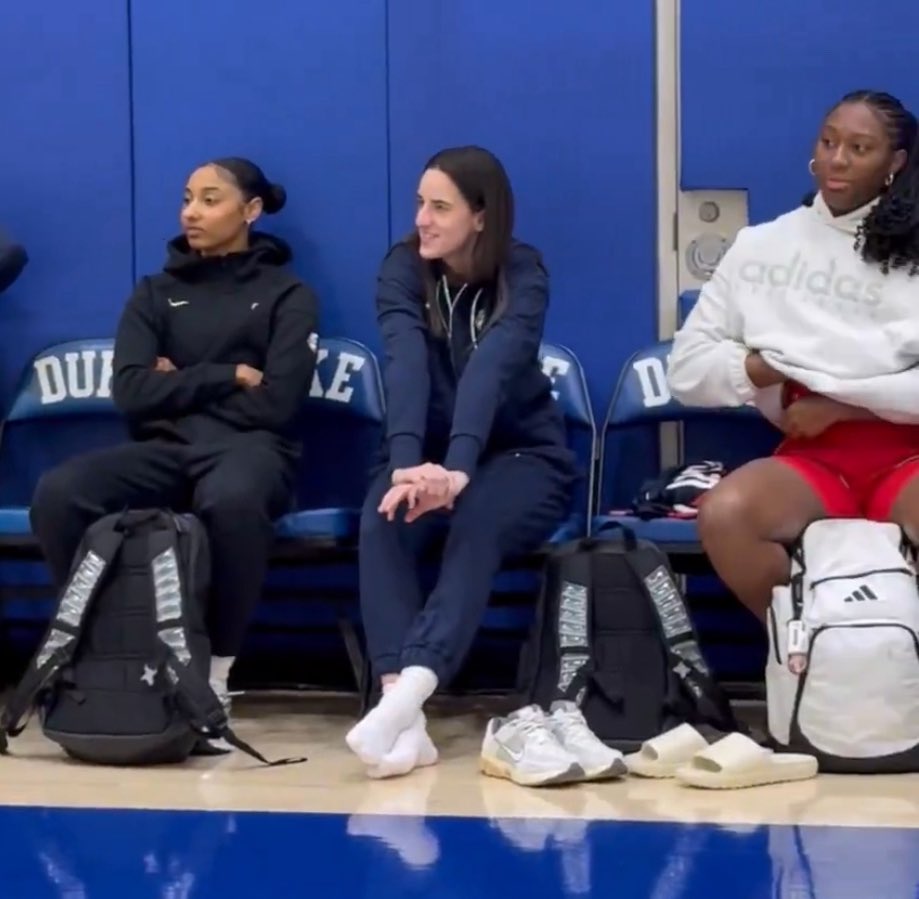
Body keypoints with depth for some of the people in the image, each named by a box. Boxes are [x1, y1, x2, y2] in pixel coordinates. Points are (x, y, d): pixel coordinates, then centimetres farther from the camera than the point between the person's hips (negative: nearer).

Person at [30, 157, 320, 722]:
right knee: (58, 493, -29)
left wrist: (180, 385, 3)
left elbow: (277, 404, -4)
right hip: (165, 449, 3)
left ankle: (217, 667, -25)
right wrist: (227, 377, -2)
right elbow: (131, 394, 2)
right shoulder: (156, 293, 19)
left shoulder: (287, 295, 11)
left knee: (232, 499, -42)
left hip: (249, 449, -3)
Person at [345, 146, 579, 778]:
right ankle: (403, 712, -45)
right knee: (382, 521, -31)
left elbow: (490, 368, -32)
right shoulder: (403, 268, -7)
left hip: (523, 455, -2)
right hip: (432, 450, 2)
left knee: (478, 527, -36)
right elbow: (406, 363, -25)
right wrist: (408, 463, -43)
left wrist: (459, 469, -49)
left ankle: (404, 700, -52)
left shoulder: (522, 274, -14)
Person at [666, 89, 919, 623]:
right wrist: (765, 367, -6)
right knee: (724, 513, -31)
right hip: (811, 454, 2)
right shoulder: (761, 246, 11)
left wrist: (839, 404, -10)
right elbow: (687, 368, 9)